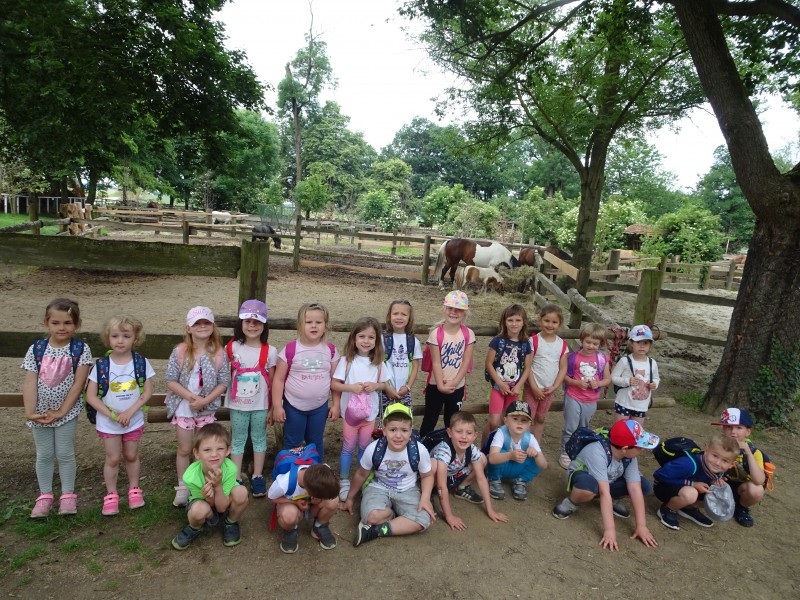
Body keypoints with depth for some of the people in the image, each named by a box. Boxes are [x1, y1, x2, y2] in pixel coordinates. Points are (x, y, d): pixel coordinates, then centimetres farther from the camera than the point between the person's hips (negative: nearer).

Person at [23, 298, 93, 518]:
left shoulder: (81, 349, -12)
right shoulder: (36, 349, -7)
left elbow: (78, 384, -14)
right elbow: (29, 383, -10)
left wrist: (61, 411, -15)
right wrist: (30, 412, -19)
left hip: (67, 412, -2)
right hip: (40, 413, 2)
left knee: (65, 454, 7)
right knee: (44, 455, 14)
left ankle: (68, 495, 23)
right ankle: (44, 496, 30)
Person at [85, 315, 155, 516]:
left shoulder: (141, 363, -10)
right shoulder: (101, 365, -11)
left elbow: (148, 391, -8)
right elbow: (91, 396, -9)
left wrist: (130, 412, -17)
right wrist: (111, 414, -15)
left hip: (134, 420, 1)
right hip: (108, 422, 0)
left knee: (131, 456, 14)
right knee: (113, 458, 9)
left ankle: (134, 490, 33)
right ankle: (111, 496, 26)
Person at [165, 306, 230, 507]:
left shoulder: (219, 354, -8)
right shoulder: (180, 352, -11)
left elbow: (224, 382, -7)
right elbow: (171, 381, -11)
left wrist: (205, 400, -18)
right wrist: (191, 397, -20)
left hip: (207, 409, 1)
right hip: (183, 407, -1)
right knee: (184, 449, 11)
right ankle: (182, 487, 27)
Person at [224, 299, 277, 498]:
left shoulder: (270, 351, -9)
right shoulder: (232, 348, -7)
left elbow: (273, 380, -2)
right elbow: (227, 375, 3)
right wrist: (227, 396, -1)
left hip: (260, 405, 0)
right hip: (237, 404, 1)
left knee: (259, 439, 14)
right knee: (238, 440, 13)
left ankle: (257, 477, 28)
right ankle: (237, 478, 26)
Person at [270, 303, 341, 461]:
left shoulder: (330, 350, -5)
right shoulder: (290, 349, -12)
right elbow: (279, 379, -8)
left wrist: (336, 404, 2)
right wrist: (277, 406, -10)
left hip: (320, 407, 2)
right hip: (293, 406, -2)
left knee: (316, 443, 19)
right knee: (292, 444, 12)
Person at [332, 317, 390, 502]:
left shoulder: (378, 363, -4)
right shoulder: (347, 361, -12)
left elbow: (384, 384, 6)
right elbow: (334, 384, -9)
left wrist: (375, 386, -15)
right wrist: (350, 387, -24)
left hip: (370, 413, 2)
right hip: (350, 412, -2)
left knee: (364, 447, 16)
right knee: (348, 448, 11)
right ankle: (344, 481, 26)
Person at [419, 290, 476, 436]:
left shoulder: (468, 334, -7)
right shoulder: (436, 333, -13)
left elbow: (466, 361, -8)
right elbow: (436, 362, -13)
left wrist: (454, 382, -14)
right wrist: (441, 385, -18)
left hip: (458, 387, 2)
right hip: (436, 386, -2)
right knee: (429, 421, 9)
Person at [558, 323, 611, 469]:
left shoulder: (602, 359, -4)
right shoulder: (573, 357, -13)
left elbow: (607, 379, 4)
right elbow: (564, 375, -6)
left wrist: (598, 383, -16)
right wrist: (576, 382, -21)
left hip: (591, 401, 3)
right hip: (573, 398, -3)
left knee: (583, 429, 20)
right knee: (570, 429, 3)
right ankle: (565, 454, 17)